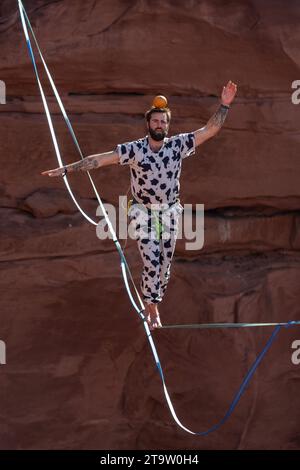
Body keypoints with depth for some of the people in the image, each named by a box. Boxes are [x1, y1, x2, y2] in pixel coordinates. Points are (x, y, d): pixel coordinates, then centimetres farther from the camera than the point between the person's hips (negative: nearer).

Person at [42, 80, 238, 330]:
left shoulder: (178, 145, -6)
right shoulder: (134, 149, -12)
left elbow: (211, 129, -5)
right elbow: (101, 159, -16)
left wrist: (225, 105, -15)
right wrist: (68, 168, -22)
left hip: (170, 213, 3)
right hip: (145, 214, -3)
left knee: (165, 264, 7)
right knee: (151, 262, -10)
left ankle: (152, 302, 25)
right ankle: (153, 310, 5)